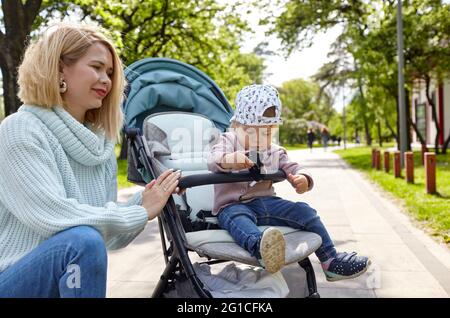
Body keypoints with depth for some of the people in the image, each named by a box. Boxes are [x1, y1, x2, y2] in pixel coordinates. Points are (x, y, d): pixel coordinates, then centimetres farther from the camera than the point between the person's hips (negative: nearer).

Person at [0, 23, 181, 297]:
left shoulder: (101, 146, 4)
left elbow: (109, 236, 5)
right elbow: (51, 216, -25)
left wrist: (142, 203, -12)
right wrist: (140, 213, -17)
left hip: (68, 279, 6)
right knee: (82, 240, -31)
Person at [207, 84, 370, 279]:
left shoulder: (274, 152, 13)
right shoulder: (228, 141, 1)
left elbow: (292, 168, 8)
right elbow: (213, 160, -18)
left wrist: (303, 179, -19)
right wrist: (228, 159, -44)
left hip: (266, 201, 5)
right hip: (233, 204, -4)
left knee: (304, 211, -9)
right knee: (237, 219, -39)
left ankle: (331, 261, -3)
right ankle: (260, 248, -71)